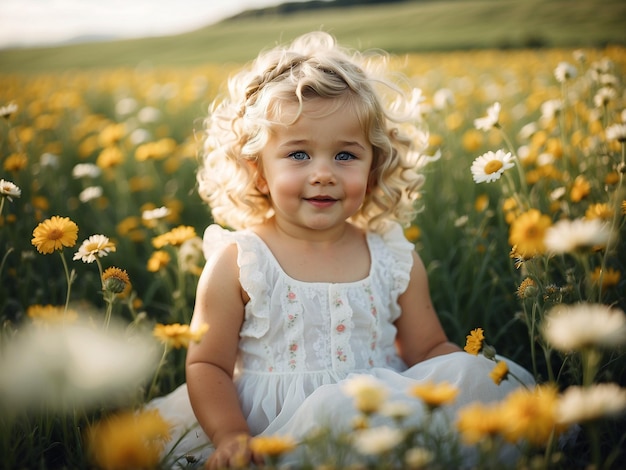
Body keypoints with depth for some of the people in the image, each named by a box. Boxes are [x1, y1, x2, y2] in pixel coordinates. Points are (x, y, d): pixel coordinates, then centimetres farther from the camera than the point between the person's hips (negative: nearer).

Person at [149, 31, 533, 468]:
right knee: (335, 406, -35)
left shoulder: (396, 258, 6)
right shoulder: (236, 263, -3)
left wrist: (471, 375, -11)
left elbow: (430, 349, 11)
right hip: (272, 424, -3)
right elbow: (207, 365, 0)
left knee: (470, 371, -17)